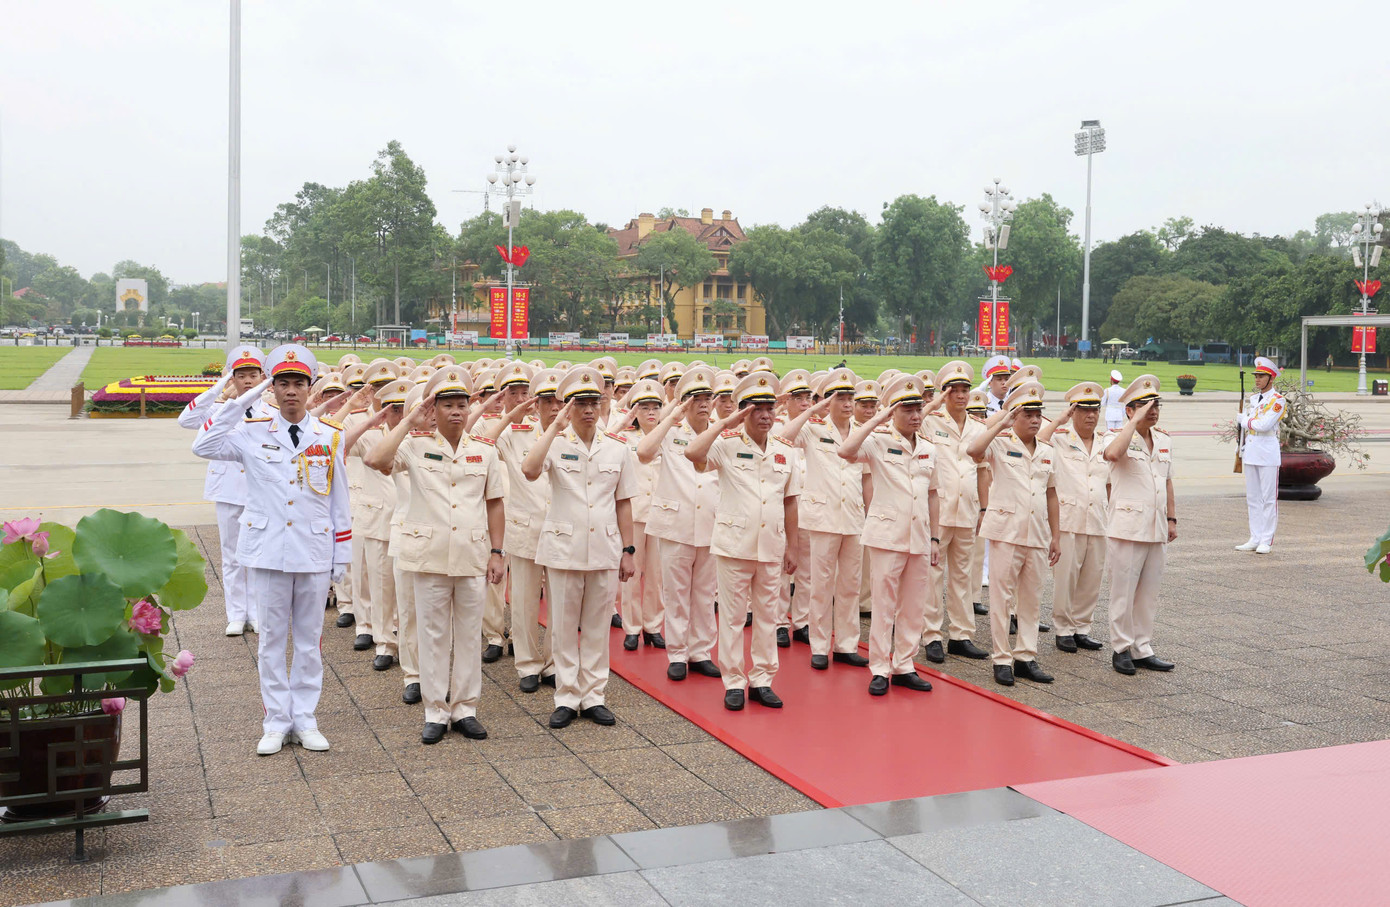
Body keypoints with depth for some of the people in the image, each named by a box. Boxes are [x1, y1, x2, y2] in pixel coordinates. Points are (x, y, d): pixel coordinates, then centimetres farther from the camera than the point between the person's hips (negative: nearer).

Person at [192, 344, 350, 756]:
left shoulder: (330, 437, 3)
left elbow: (339, 502, 6)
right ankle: (276, 723, 16)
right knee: (271, 638, 6)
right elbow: (203, 446, -15)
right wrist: (242, 400, -15)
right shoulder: (253, 433, 1)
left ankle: (304, 721, 18)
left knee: (309, 638, 8)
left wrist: (342, 555, 5)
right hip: (267, 551, -1)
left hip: (314, 552, 1)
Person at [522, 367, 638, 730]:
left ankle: (593, 696, 19)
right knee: (564, 626, 6)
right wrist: (555, 427, -20)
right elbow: (530, 471, -24)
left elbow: (623, 504, 10)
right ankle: (566, 697, 16)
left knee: (597, 627, 9)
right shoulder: (555, 444, -2)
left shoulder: (617, 449, 6)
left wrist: (629, 550, 7)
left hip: (605, 550, 2)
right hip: (563, 549, -2)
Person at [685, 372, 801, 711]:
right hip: (735, 544, -4)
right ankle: (733, 683, 13)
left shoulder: (785, 451, 8)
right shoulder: (728, 444, -4)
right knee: (733, 615, 4)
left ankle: (761, 680, 20)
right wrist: (725, 423, -19)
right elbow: (693, 453, -25)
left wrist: (792, 547, 12)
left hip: (772, 547, 4)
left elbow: (790, 503, 13)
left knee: (768, 615, 9)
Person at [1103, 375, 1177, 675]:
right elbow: (1112, 453, -32)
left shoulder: (1164, 441, 13)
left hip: (1157, 530, 6)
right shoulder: (1121, 438, -7)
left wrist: (1171, 518, 18)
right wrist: (1135, 421, -24)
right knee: (1123, 592, 0)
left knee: (1149, 594, 11)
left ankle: (1142, 648, 19)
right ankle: (1121, 648, 10)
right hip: (1127, 529, -6)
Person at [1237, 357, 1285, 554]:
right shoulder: (1252, 398, 15)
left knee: (1269, 498, -3)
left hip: (1268, 454, -7)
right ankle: (1254, 539, 15)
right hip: (1251, 453, 7)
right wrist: (1242, 448, 9)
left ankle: (1266, 541, -1)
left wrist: (1247, 421, -2)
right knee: (1252, 498, 9)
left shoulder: (1278, 400, -7)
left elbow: (1265, 425, -18)